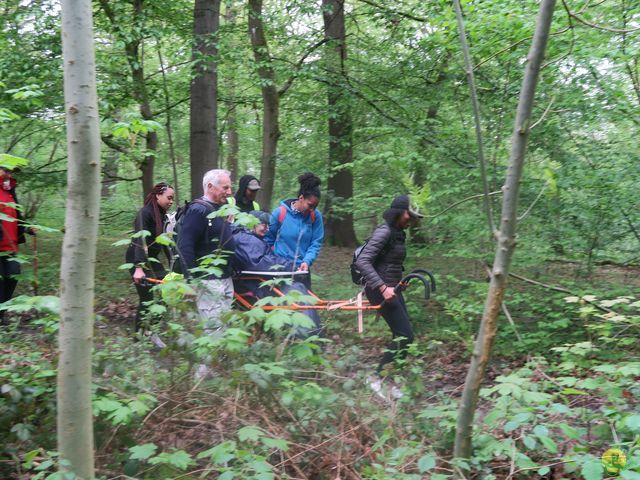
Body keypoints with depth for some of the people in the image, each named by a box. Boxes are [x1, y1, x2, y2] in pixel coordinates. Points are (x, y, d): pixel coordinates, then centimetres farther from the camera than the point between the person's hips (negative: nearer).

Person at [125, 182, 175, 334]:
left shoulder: (162, 215, 7)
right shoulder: (145, 213, -18)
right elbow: (140, 240, -29)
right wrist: (139, 268, -39)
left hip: (152, 259, 8)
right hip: (138, 260, -8)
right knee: (146, 300, -8)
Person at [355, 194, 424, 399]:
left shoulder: (398, 233, 10)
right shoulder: (384, 231, -17)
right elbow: (362, 261, -25)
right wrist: (382, 287, -29)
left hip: (391, 288, 9)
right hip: (380, 289, -9)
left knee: (402, 335, 9)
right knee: (405, 335, -8)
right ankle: (377, 377, 2)